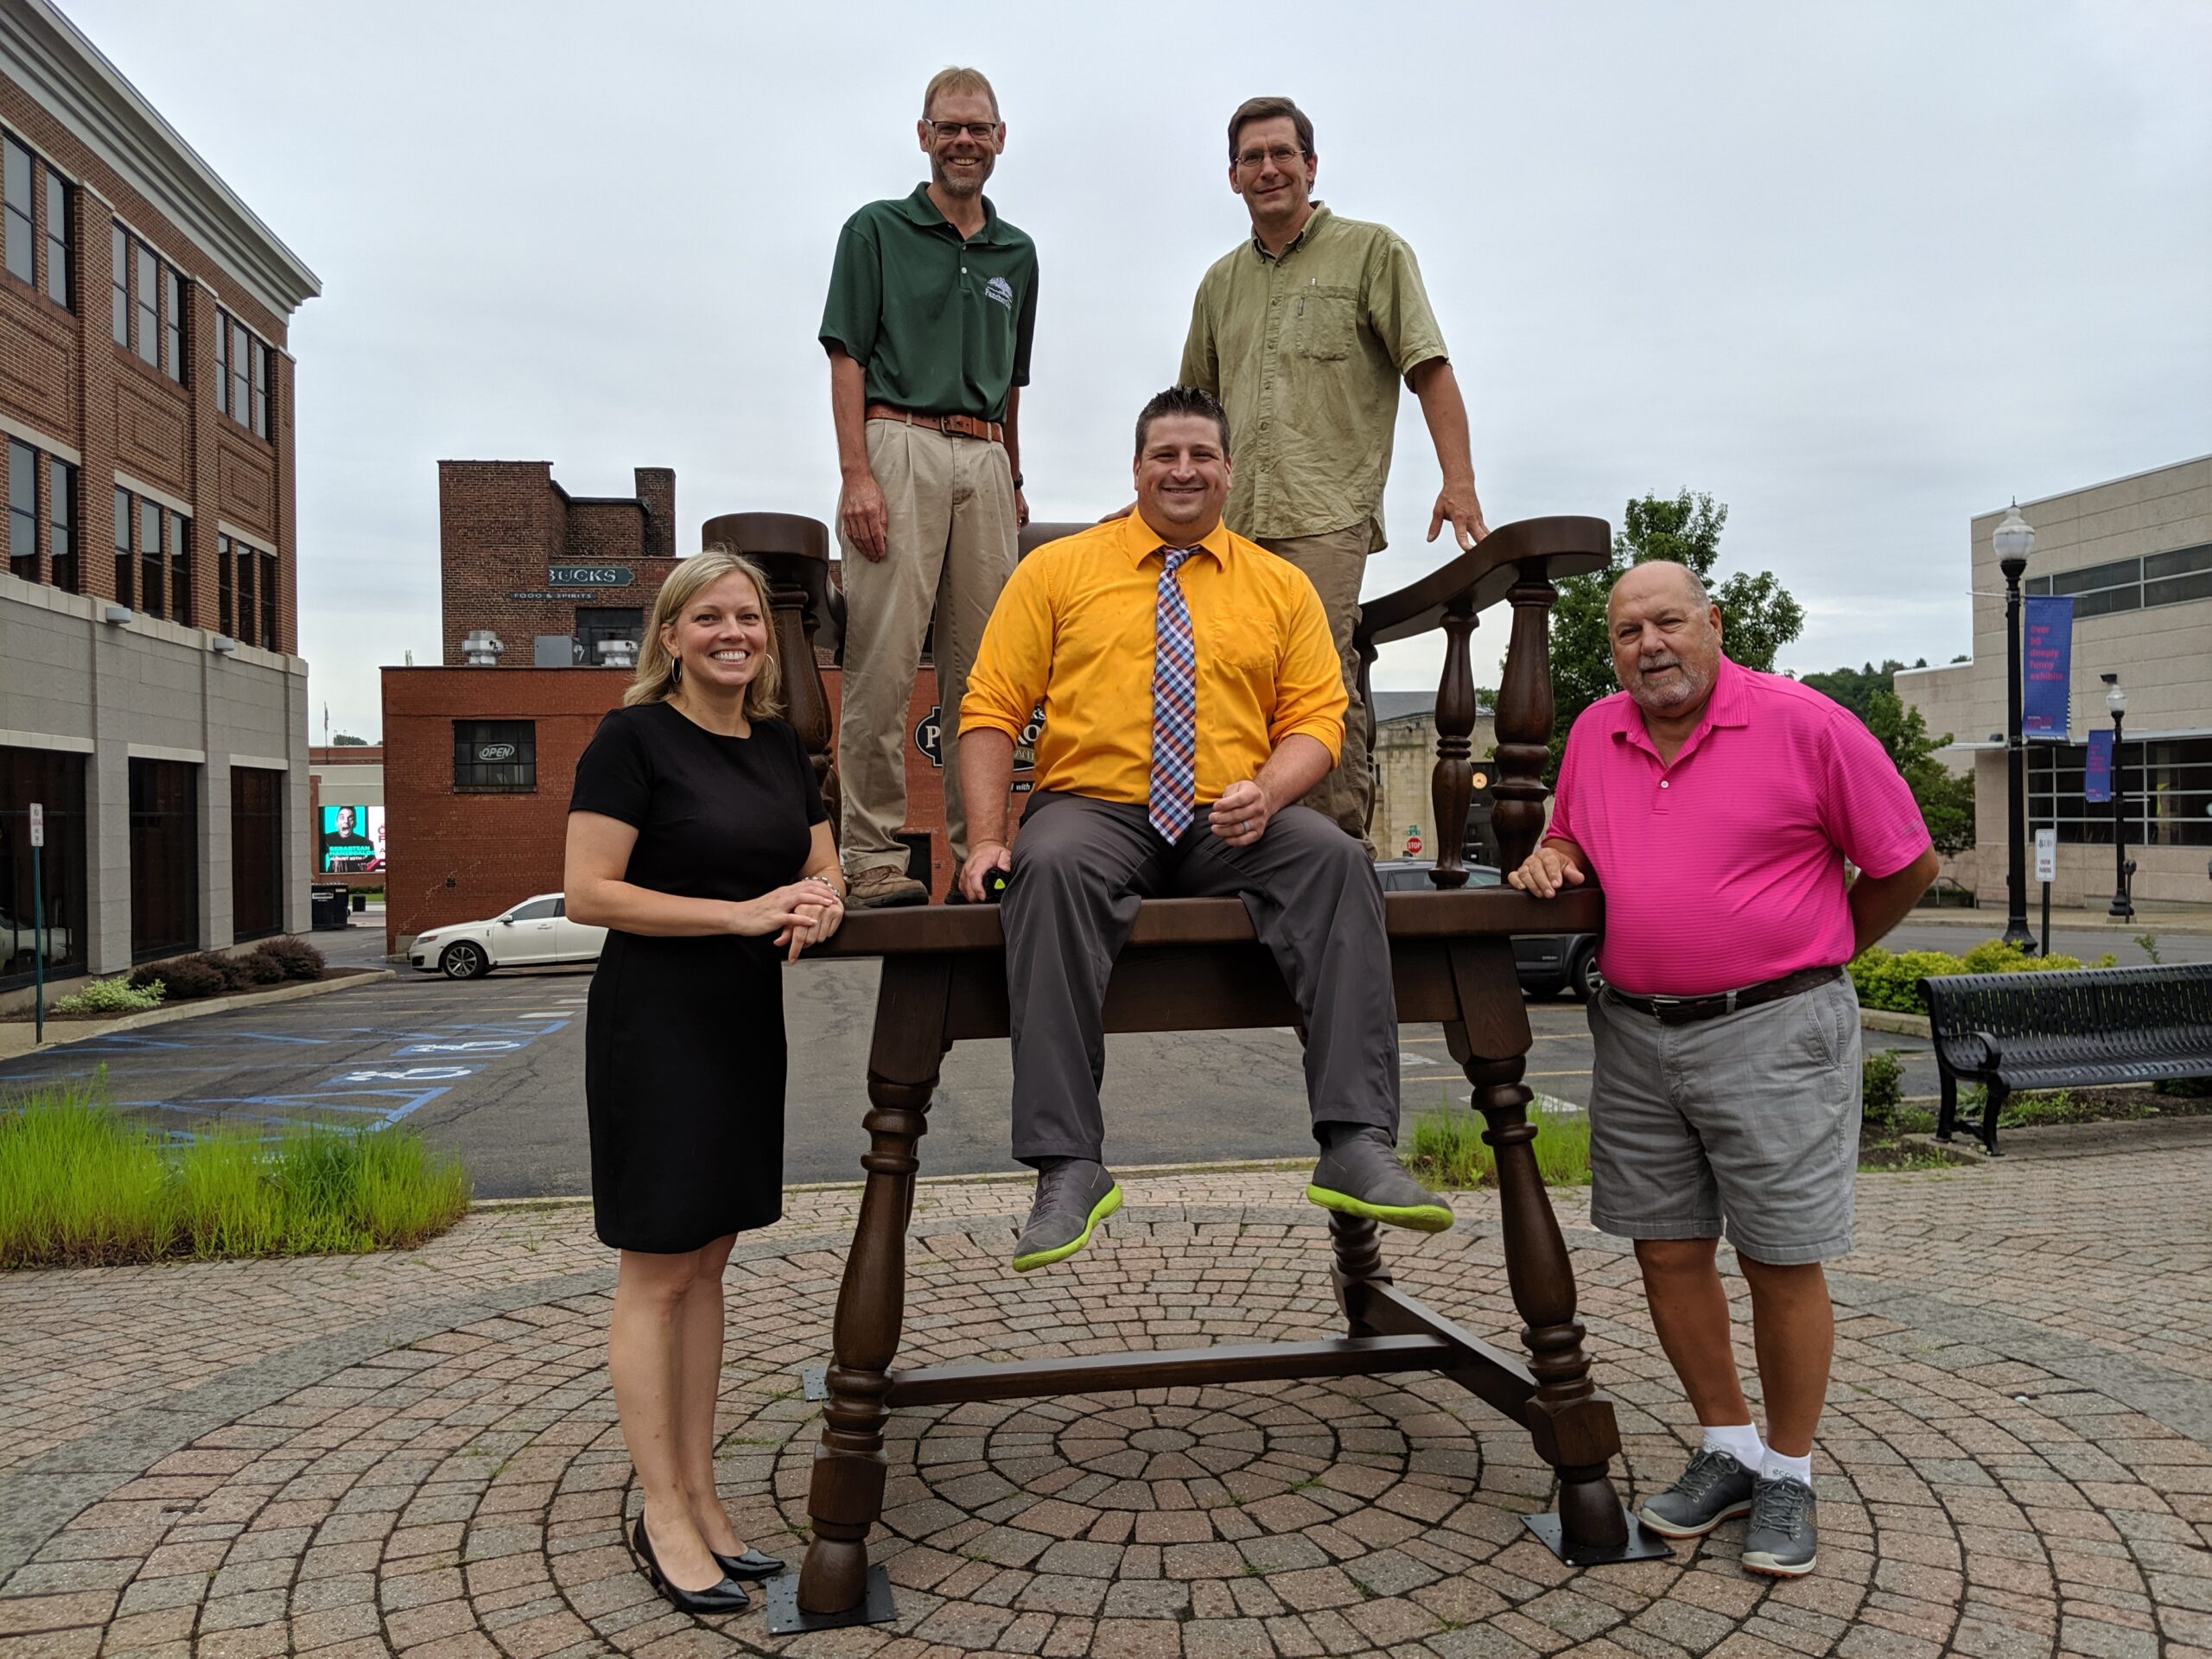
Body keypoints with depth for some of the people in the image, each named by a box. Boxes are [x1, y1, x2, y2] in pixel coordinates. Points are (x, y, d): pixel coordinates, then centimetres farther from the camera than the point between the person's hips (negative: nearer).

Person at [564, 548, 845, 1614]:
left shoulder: (780, 748, 10)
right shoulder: (633, 738, -10)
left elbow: (820, 867, 17)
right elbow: (588, 894, -16)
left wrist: (818, 902, -8)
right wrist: (742, 911, -21)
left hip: (746, 1024, 7)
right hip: (655, 1022, -7)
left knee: (706, 1264, 13)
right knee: (656, 1274, 2)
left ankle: (700, 1497, 24)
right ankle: (664, 1518, 14)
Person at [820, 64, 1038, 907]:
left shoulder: (1017, 253, 20)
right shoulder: (877, 230, 7)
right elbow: (847, 360, -1)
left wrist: (1015, 481, 19)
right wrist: (857, 474, -13)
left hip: (985, 460, 5)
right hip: (899, 444, -5)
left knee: (981, 667, 4)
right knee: (883, 663, -9)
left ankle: (979, 848, 11)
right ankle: (874, 857, -6)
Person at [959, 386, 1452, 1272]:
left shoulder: (1281, 586, 16)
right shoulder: (1058, 570, 12)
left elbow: (1317, 718, 10)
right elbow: (991, 711, 6)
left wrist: (1268, 792, -13)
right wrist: (988, 838, -8)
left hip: (1231, 828, 2)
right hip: (1091, 809, -1)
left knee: (1336, 860, -29)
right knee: (1051, 870, -36)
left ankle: (1358, 1148, -31)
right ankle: (1069, 1168, -33)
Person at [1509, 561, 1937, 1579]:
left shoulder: (1805, 726, -7)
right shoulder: (1595, 733, 8)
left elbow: (1907, 866, 1)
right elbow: (1575, 844, 24)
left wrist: (1811, 958, 9)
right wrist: (1551, 859, 1)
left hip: (1771, 1033, -5)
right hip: (1634, 1030, 5)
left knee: (1782, 1263, 3)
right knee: (1668, 1251, 10)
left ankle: (1787, 1475, 22)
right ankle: (1726, 1453, 28)